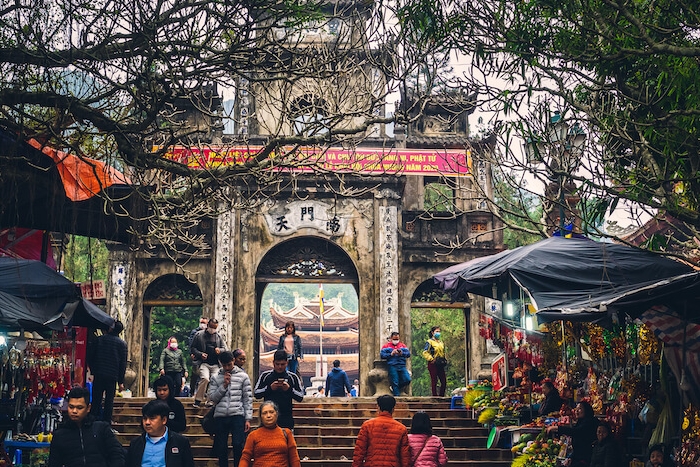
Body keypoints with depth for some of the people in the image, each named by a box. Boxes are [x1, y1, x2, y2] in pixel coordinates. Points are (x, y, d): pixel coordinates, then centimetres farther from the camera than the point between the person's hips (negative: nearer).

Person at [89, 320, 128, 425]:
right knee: (109, 401, 5)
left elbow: (92, 356, 6)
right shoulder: (122, 343, -2)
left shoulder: (100, 339, 3)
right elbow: (123, 363, -1)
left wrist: (93, 371, 16)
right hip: (112, 377, -1)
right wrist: (121, 381, 3)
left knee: (96, 400, 8)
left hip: (98, 375, 1)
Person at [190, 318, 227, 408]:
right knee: (205, 379, -24)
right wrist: (200, 354, -9)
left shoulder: (219, 337, 15)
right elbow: (193, 348, 8)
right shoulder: (199, 335, 7)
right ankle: (198, 400, -12)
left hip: (215, 364, 3)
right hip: (204, 363, -3)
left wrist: (220, 350, -7)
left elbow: (226, 349, 16)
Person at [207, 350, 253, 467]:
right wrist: (224, 385, -6)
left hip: (237, 415, -2)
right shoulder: (216, 378, 11)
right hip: (220, 416, 2)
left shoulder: (243, 376, 6)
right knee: (221, 447, 5)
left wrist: (248, 419, -2)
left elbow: (248, 399, 4)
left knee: (238, 445, -11)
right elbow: (212, 397, 4)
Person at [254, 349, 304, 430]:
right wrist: (269, 388, -13)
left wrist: (289, 389, -14)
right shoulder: (265, 375, 5)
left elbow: (300, 397, 3)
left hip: (286, 418, 0)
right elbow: (256, 394, 2)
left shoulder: (292, 377, 5)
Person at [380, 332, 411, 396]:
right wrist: (391, 354, -10)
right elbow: (382, 355, -1)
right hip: (392, 366, -3)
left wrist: (402, 353, -13)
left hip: (402, 366, 3)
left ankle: (394, 387, 11)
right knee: (395, 382, -6)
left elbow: (408, 353, 6)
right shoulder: (386, 346, 11)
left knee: (407, 380, -10)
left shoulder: (403, 345, 19)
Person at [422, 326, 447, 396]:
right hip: (433, 364, -7)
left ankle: (441, 395, 14)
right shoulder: (429, 342, -5)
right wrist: (431, 359, -16)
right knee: (434, 381, -2)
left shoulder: (441, 343, 17)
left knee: (444, 381, 4)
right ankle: (435, 395, 4)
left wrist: (445, 360, 13)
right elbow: (425, 353, -13)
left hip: (440, 364, 7)